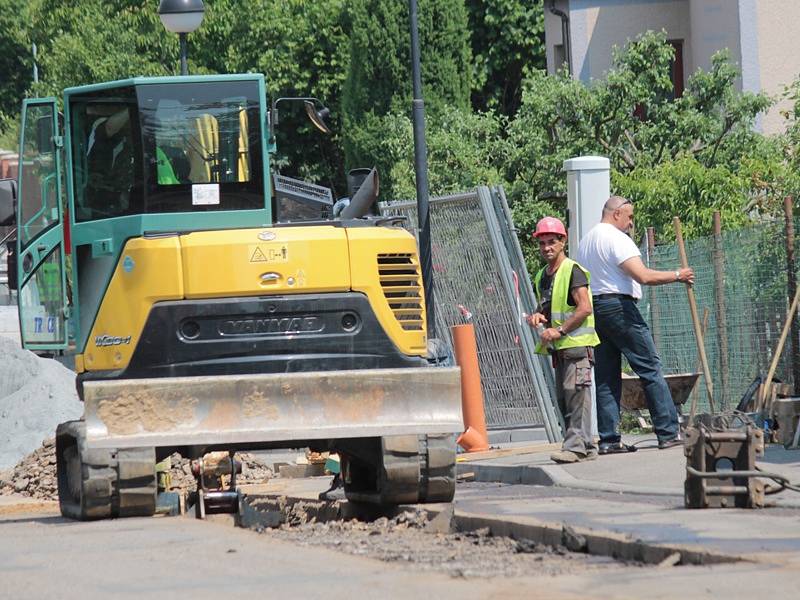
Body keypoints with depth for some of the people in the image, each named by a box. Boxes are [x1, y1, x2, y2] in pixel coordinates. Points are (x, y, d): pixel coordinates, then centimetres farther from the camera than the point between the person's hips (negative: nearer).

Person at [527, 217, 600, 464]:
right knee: (563, 398, 8)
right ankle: (586, 446, 13)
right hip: (558, 347, 9)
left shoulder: (572, 271, -8)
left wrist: (560, 330, -18)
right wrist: (536, 316, 5)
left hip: (576, 342, -9)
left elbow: (585, 308, -17)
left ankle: (576, 445, -18)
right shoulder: (542, 276, 18)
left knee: (575, 392, -14)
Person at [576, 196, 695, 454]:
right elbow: (644, 276, -19)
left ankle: (609, 439, 3)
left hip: (593, 308, 9)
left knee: (606, 378, 7)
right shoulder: (617, 238, -9)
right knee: (651, 369, -4)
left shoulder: (585, 241, 19)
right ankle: (668, 433, -7)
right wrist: (677, 276, -8)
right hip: (618, 307, -9)